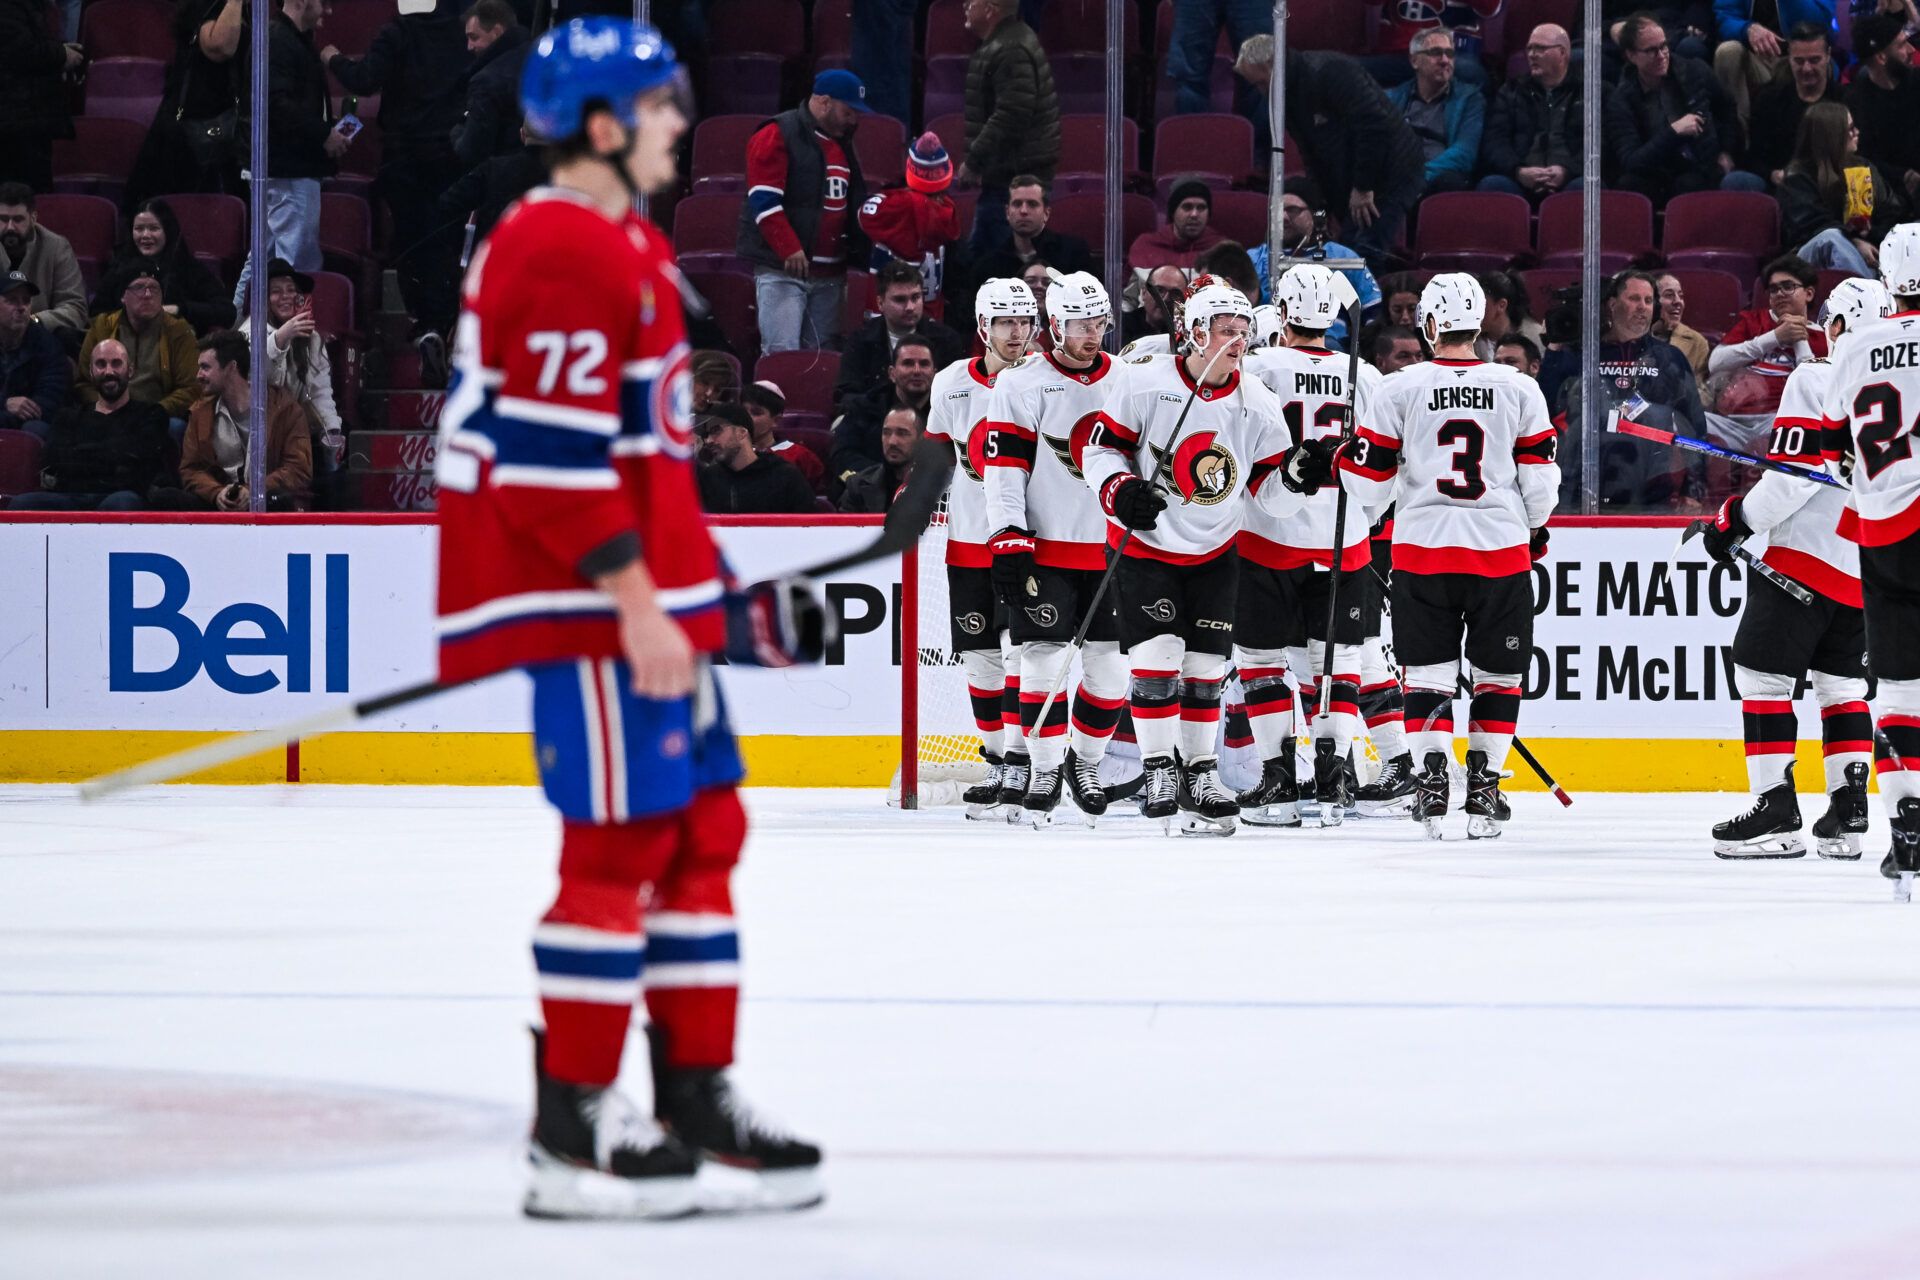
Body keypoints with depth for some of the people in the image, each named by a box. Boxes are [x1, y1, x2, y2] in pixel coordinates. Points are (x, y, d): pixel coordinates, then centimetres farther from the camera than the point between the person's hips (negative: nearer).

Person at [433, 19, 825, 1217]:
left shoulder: (627, 249, 18)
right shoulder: (560, 256, -16)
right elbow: (553, 459, -22)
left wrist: (709, 586, 24)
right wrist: (635, 607, -22)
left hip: (652, 594, 11)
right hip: (588, 607, -11)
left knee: (701, 828, 12)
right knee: (622, 840, -9)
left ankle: (699, 1098, 18)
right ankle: (572, 1127, -4)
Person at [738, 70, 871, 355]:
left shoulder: (842, 144, 19)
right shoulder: (777, 137, -7)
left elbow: (856, 202, 30)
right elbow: (764, 201, -15)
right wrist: (790, 250, -23)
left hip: (829, 274, 7)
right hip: (781, 268, -7)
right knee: (782, 354, -15)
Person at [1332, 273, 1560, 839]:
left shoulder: (1400, 389, -3)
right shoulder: (1519, 389, 0)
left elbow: (1371, 483, 0)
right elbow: (1539, 478, 3)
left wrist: (1340, 458, 21)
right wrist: (1535, 528, 22)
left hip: (1423, 551, 0)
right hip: (1501, 550, 1)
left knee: (1428, 671, 7)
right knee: (1497, 675, 11)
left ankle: (1431, 776, -4)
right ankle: (1483, 790, 8)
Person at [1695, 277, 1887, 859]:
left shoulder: (1817, 380, -10)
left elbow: (1794, 473, -16)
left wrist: (1736, 520, -7)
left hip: (1805, 552, -7)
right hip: (1871, 570, 7)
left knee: (1762, 674, -1)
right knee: (1842, 681, 17)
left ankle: (1776, 811, -8)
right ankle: (1848, 812, 10)